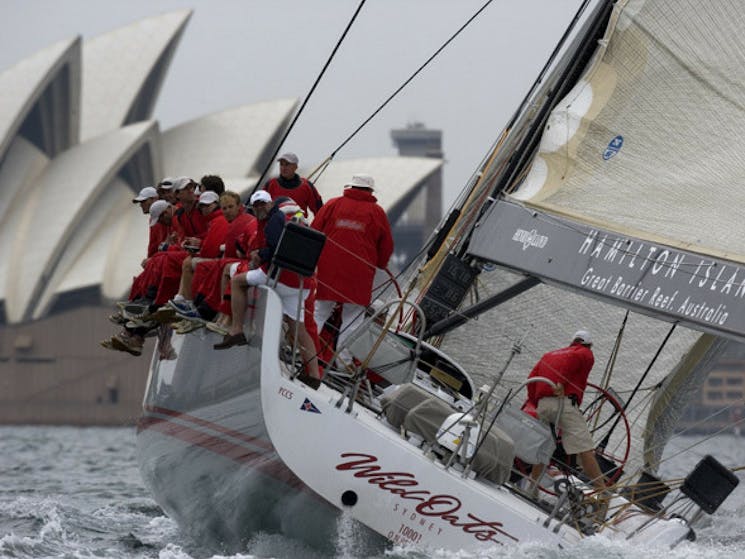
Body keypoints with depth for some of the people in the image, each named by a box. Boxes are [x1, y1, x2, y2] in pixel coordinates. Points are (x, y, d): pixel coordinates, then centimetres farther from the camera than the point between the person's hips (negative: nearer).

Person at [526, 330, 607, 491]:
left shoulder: (549, 355, 32)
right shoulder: (586, 354, 16)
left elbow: (532, 378, 19)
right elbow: (574, 357, -9)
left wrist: (532, 404, 18)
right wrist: (561, 382, -17)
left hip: (542, 404, 6)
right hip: (565, 401, -6)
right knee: (585, 449, -8)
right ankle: (601, 489, -13)